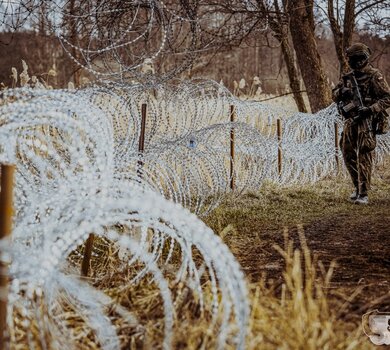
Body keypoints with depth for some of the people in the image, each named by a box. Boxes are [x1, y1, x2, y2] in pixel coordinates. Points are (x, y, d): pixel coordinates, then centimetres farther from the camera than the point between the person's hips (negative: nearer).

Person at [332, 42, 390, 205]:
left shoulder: (374, 76, -7)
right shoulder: (348, 77, 12)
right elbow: (334, 95, 16)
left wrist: (371, 109, -22)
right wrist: (341, 92, -7)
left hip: (366, 122, -7)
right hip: (350, 121, 7)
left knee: (364, 158, -10)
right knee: (348, 155, 11)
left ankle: (363, 194, -9)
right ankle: (358, 186, 28)